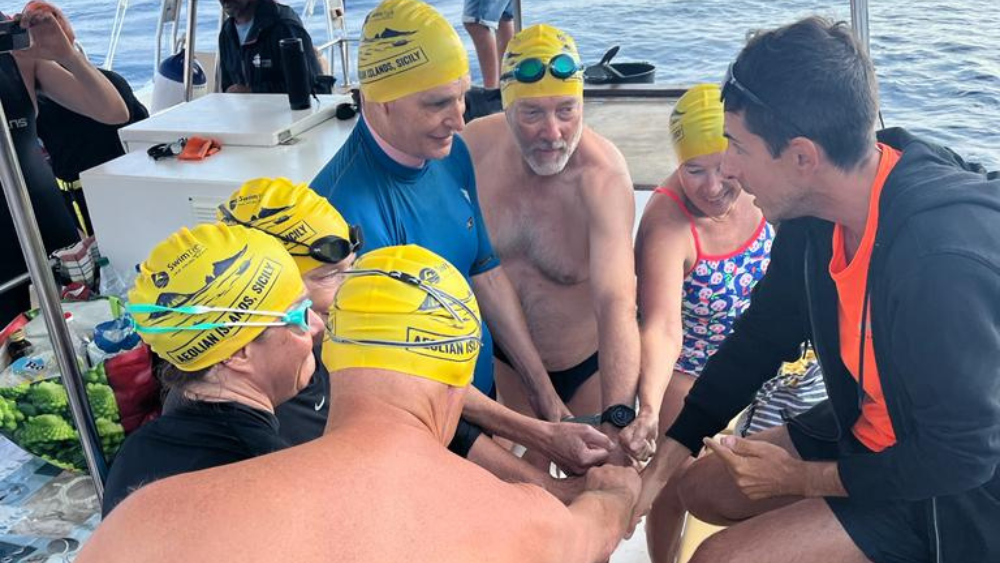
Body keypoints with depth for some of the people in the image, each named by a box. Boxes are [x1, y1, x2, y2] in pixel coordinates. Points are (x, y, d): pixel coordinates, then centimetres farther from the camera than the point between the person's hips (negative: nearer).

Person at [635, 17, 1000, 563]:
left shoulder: (945, 257, -36)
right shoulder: (816, 211, -11)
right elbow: (763, 335, 0)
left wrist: (801, 478, -14)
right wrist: (663, 458, -1)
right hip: (874, 432, 7)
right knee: (703, 487, 14)